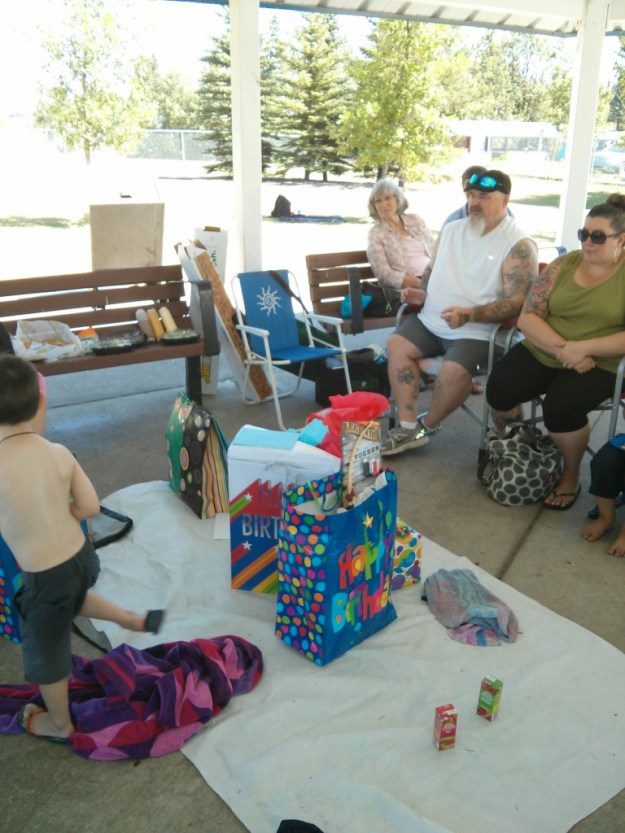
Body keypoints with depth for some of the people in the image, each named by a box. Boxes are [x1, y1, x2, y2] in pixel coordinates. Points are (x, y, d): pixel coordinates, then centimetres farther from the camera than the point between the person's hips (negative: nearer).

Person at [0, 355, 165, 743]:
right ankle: (136, 619, 48)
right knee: (72, 597, 40)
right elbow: (90, 507, -3)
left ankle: (60, 724, 45)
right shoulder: (59, 453, -11)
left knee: (46, 652, 22)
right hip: (82, 556, 5)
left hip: (45, 577, -5)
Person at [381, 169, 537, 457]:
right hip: (430, 321, 7)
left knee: (454, 370, -30)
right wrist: (420, 292, 1)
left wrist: (470, 314, -29)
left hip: (477, 331, -7)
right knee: (396, 345, -11)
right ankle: (408, 427, -10)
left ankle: (427, 426, 0)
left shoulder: (519, 245, -10)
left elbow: (516, 301, -17)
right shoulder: (451, 230, 12)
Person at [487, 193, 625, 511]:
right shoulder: (563, 265, 5)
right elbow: (527, 317, -2)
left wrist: (583, 348, -23)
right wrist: (562, 348, -18)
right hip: (542, 352, 3)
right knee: (499, 388, -22)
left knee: (560, 405, -30)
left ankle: (571, 476, 0)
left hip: (599, 363, -3)